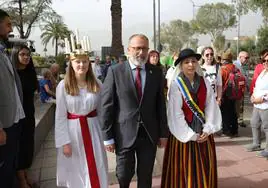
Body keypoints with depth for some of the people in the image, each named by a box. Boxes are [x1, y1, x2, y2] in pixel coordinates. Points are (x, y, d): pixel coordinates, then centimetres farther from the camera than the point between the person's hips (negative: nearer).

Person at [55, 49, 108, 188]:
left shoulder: (96, 84, -1)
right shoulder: (63, 85, -8)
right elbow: (60, 116, -7)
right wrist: (64, 142, -9)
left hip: (93, 129, 2)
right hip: (72, 130, -2)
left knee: (96, 168, 11)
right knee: (75, 170, 12)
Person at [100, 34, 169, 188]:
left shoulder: (156, 72, 2)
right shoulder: (115, 71, -6)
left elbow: (161, 104, 6)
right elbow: (107, 105, -5)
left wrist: (163, 133, 6)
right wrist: (108, 136, -6)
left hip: (149, 134, 2)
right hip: (124, 133, -2)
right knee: (124, 175, 11)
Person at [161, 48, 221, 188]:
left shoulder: (204, 83, 2)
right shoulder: (176, 84, -11)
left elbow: (211, 108, 2)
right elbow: (176, 114, -12)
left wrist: (208, 129, -8)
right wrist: (190, 135, -11)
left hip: (203, 134, 4)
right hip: (184, 135, -4)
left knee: (204, 171, 12)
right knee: (185, 172, 6)